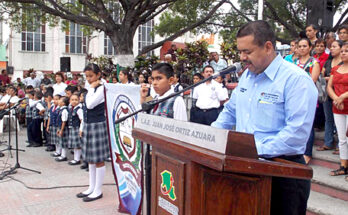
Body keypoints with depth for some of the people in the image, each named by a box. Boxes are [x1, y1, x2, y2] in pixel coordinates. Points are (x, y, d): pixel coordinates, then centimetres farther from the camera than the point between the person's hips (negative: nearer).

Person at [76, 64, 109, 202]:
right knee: (90, 159, 15)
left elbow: (90, 105, -24)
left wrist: (92, 88, -13)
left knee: (99, 160, 0)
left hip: (98, 126, -9)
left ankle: (98, 191, 11)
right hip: (88, 125, 9)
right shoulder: (91, 89, 14)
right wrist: (83, 127, 18)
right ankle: (92, 187, 28)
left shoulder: (101, 88, -12)